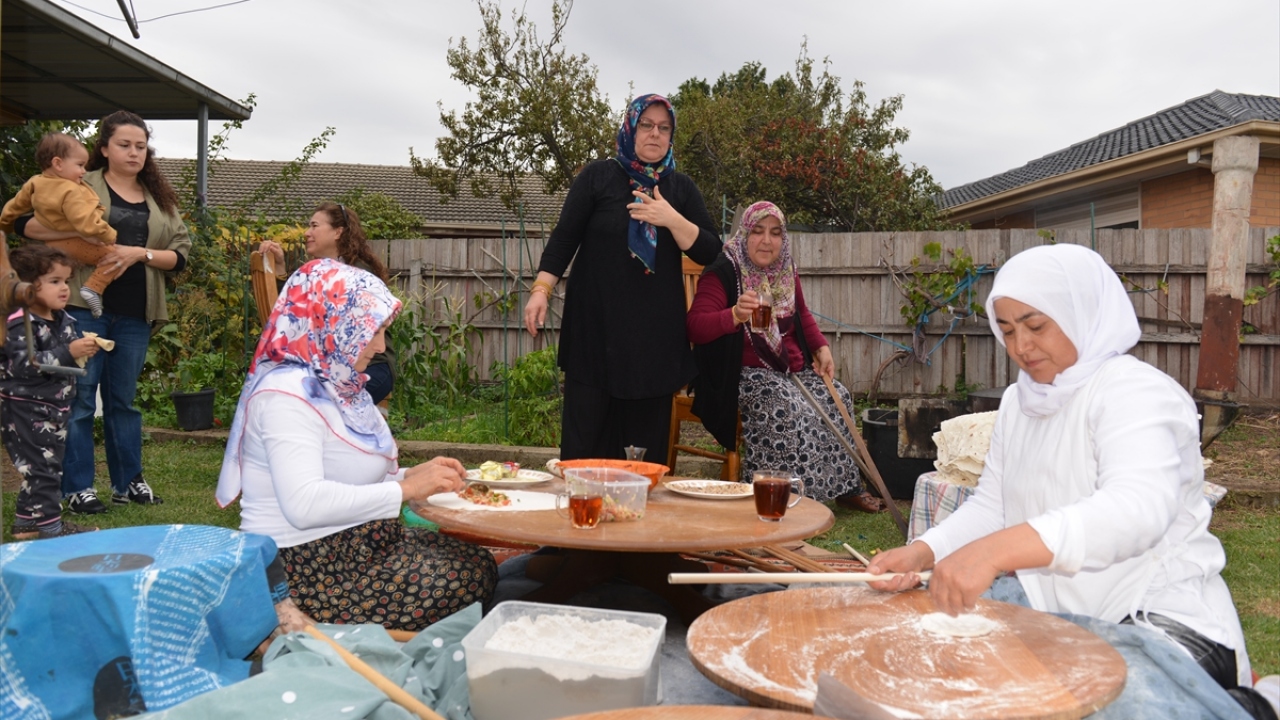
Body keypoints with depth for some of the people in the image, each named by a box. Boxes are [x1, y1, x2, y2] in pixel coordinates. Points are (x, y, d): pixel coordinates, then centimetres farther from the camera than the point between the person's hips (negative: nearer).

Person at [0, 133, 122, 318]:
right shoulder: (70, 192, -26)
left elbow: (15, 206, 17)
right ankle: (93, 288, -19)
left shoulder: (35, 183, 3)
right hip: (72, 245, -10)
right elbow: (87, 223, -32)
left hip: (49, 244, 10)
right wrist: (109, 235, -19)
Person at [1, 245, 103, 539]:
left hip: (53, 409, 9)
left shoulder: (63, 320, 9)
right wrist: (68, 353, -32)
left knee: (45, 468, 16)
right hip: (26, 411, -9)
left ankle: (26, 522, 28)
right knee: (42, 469, -5)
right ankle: (51, 527, 3)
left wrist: (85, 350, 2)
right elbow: (24, 365, -28)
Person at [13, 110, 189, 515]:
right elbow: (24, 223, -4)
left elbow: (180, 254, 6)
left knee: (123, 398, 13)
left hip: (135, 314, 4)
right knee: (80, 396, 2)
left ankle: (128, 481, 22)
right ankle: (77, 487, 11)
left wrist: (140, 253, -11)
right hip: (84, 307, -3)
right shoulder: (81, 186, 0)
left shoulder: (160, 199, 11)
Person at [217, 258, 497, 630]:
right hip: (310, 569, -10)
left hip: (357, 544, 10)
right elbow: (304, 505, -33)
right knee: (467, 582, -15)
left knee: (480, 564, 1)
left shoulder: (334, 384, 10)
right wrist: (404, 490, -26)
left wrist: (411, 475, 0)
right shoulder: (288, 394, -20)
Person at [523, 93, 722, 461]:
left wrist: (672, 219, -13)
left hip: (656, 332, 2)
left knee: (645, 439, 3)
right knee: (585, 439, -3)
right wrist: (541, 289, -11)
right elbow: (564, 237, 2)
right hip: (596, 325, -2)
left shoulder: (681, 187, 11)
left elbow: (709, 251, 3)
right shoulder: (597, 176, 5)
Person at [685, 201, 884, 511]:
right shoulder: (722, 271, -13)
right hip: (744, 373, -7)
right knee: (790, 407, -29)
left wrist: (822, 348, 8)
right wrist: (735, 315, -41)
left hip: (791, 367, 8)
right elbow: (695, 326, -23)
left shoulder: (786, 271, 10)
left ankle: (843, 485, 7)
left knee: (836, 397, -6)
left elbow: (802, 314, 26)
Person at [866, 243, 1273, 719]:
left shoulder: (1133, 390, -18)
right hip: (1057, 618, 7)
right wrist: (923, 552, -14)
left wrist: (997, 549, -50)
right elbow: (990, 506, 7)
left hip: (1164, 620, -7)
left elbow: (1139, 507, -36)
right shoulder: (1019, 403, 8)